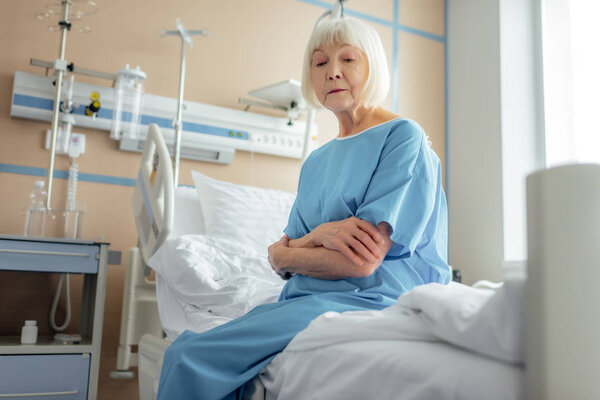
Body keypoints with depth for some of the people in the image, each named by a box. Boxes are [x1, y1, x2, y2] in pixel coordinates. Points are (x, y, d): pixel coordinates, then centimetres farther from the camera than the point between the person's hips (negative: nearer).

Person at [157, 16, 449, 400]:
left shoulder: (403, 136, -5)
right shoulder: (317, 161, 18)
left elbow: (363, 261, -16)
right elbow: (280, 258, 10)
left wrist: (283, 252, 0)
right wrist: (321, 236, -13)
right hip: (309, 298, 7)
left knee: (193, 358, -18)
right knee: (183, 349, -8)